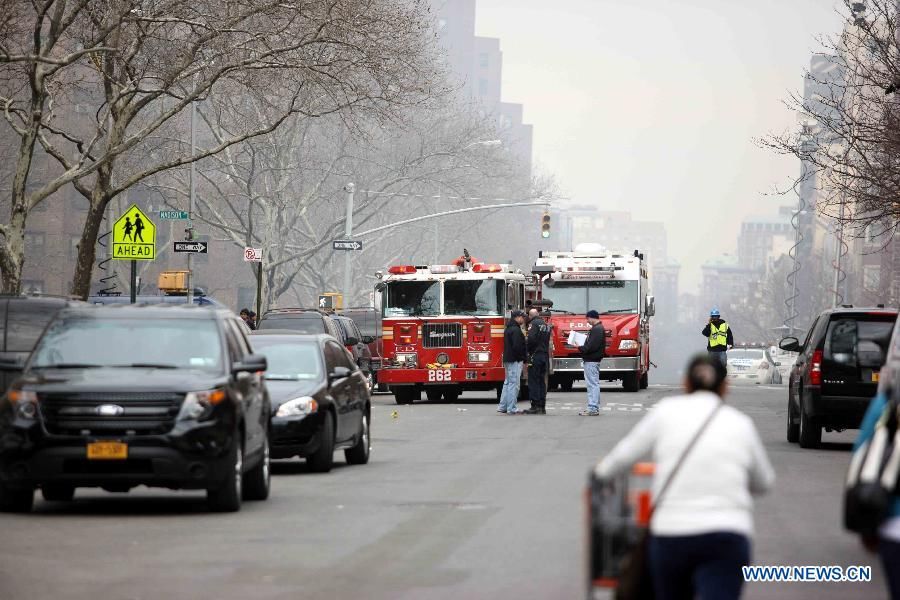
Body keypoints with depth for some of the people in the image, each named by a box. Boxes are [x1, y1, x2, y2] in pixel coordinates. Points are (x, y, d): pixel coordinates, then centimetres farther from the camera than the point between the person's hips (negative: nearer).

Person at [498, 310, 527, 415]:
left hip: (507, 359, 10)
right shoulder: (516, 330, -15)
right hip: (515, 360, -10)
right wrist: (524, 358, -12)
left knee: (508, 383, 15)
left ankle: (502, 406, 16)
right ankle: (511, 408, -9)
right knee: (513, 384, -8)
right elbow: (517, 346, -22)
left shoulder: (508, 329, 17)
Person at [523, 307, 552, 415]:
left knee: (533, 381, -6)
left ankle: (535, 406, -10)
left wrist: (526, 346, -4)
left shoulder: (533, 324, -9)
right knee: (542, 381, 11)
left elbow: (531, 340, -20)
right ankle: (542, 406, 10)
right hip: (545, 355, 8)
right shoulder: (546, 325, 16)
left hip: (535, 355, -8)